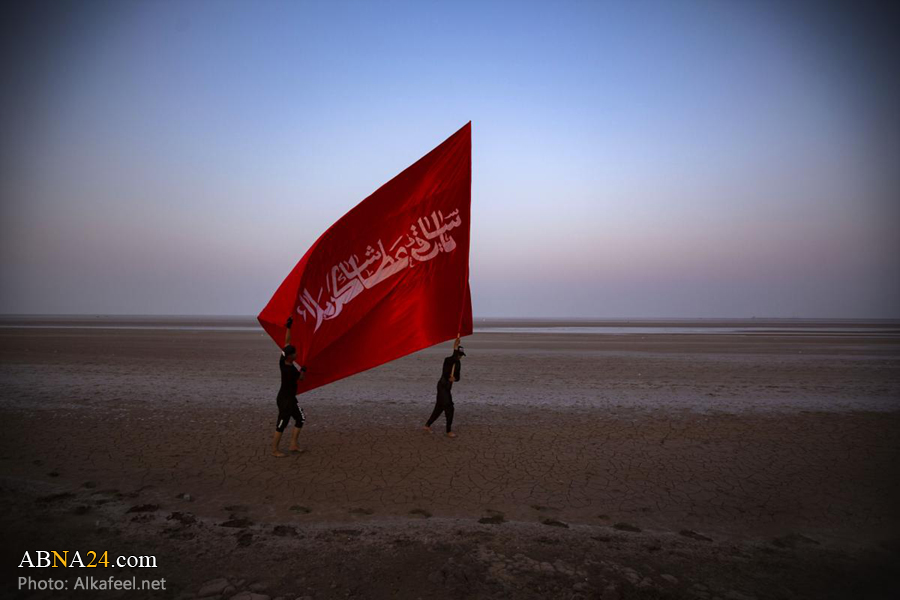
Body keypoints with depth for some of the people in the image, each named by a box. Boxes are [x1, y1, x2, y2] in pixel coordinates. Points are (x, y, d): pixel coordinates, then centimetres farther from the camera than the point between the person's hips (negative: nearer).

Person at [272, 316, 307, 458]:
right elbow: (300, 377, -8)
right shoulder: (289, 370, -27)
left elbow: (287, 342, 3)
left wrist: (288, 327, 4)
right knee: (281, 425, 1)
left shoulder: (283, 360, -5)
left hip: (290, 398, 10)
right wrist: (303, 370, 10)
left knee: (300, 419, 15)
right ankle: (274, 450, 13)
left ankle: (293, 445, 23)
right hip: (285, 399, -10)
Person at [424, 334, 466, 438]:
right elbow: (454, 359, -36)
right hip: (442, 385, -8)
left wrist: (454, 378, -17)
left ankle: (427, 425, 26)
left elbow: (458, 377, 5)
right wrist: (455, 348, -37)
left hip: (447, 386, 8)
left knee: (439, 407, 13)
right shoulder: (447, 359, -13)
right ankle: (449, 431, 2)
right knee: (449, 408, -8)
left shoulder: (458, 364, 10)